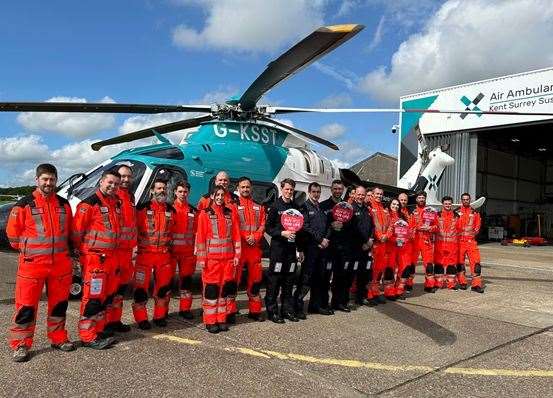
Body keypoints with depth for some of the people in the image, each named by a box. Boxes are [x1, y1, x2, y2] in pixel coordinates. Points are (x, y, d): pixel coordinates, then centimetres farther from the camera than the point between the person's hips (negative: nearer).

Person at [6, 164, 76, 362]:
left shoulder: (64, 204, 8)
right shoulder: (24, 205, -5)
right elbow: (13, 234, 0)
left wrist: (59, 249, 13)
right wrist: (29, 249, 4)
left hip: (61, 263, 4)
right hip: (32, 264, -4)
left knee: (59, 303, 13)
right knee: (26, 306, 1)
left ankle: (59, 338, 27)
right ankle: (20, 345, 14)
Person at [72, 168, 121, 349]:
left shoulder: (117, 204, 12)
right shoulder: (89, 204, -12)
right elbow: (77, 231, -12)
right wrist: (83, 252, -3)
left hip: (111, 257, 8)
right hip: (94, 258, -8)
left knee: (106, 296, 15)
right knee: (93, 298, -4)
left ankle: (99, 330, 27)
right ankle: (88, 337, 5)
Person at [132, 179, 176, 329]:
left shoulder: (171, 211, 10)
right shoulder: (142, 209, -3)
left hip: (164, 255, 4)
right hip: (145, 254, -4)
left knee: (164, 287, 10)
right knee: (141, 286, -1)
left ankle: (160, 316, 24)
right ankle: (141, 318, 11)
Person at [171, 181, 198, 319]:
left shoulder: (193, 211, 9)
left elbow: (196, 232, 9)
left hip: (188, 251, 3)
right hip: (171, 250, -2)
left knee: (187, 279, 7)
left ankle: (185, 308, 17)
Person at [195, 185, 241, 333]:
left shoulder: (230, 214, 10)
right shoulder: (205, 214, 0)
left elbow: (236, 235, 9)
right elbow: (200, 237, -4)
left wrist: (237, 255, 4)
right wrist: (201, 258, -9)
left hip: (228, 257, 3)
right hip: (211, 258, -3)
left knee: (224, 288, 7)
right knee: (211, 288, 0)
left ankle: (221, 319, 18)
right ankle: (210, 321, 9)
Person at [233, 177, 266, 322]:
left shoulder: (259, 207, 17)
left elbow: (263, 224, 9)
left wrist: (255, 236, -8)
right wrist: (245, 238, -13)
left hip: (255, 247, 4)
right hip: (238, 246, -4)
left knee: (255, 279, 9)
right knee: (234, 279, -4)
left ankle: (255, 310, 21)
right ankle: (231, 311, 4)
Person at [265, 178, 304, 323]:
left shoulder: (295, 207, 13)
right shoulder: (275, 206, -1)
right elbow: (268, 227, -4)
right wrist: (282, 233, -18)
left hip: (292, 248, 5)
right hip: (277, 248, -5)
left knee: (289, 280, 9)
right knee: (274, 280, -2)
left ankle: (287, 309, 19)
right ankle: (272, 311, 6)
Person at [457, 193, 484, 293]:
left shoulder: (475, 212, 11)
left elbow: (478, 225, 14)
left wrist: (475, 231, -2)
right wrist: (456, 233, -4)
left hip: (471, 240, 1)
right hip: (459, 240, -1)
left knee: (475, 261, -7)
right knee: (460, 261, 5)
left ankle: (476, 284, -4)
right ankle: (462, 282, 17)